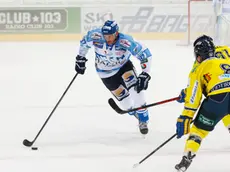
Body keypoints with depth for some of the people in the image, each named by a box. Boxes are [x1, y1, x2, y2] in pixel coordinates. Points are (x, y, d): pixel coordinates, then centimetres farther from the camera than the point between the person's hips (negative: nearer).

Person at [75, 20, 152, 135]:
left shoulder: (126, 42, -33)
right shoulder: (95, 36, -27)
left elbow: (145, 54, -27)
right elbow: (84, 42, -4)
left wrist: (145, 75, -34)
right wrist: (80, 59, 2)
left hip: (124, 65, -1)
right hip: (106, 73, 1)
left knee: (135, 88, -26)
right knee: (126, 102, -5)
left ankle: (143, 120, -7)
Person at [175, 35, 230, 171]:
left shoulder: (198, 70, 17)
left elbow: (193, 96, 10)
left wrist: (185, 118, 11)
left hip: (217, 99, -3)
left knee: (199, 129, 13)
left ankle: (186, 160, 5)